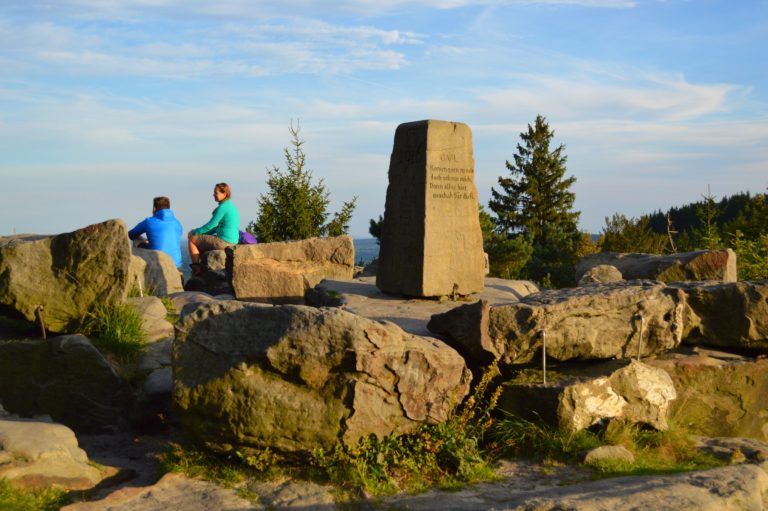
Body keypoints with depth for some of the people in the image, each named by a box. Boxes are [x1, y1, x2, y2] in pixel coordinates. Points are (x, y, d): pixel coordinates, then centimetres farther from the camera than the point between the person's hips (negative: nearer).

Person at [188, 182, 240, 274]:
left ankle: (196, 269, 10)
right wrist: (201, 232, 17)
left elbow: (210, 225, -13)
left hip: (224, 242, -10)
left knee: (192, 240, 6)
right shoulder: (230, 205, 14)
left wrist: (195, 232, 1)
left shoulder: (222, 207, -16)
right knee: (201, 242, 28)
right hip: (233, 241, 10)